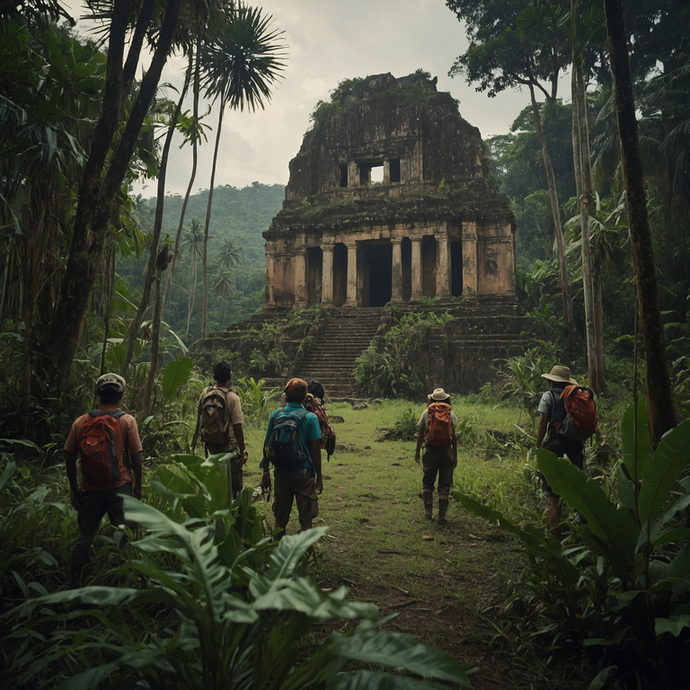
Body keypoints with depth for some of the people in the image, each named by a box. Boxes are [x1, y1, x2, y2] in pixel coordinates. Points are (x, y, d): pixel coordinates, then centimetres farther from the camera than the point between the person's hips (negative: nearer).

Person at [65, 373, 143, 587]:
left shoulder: (80, 422, 0)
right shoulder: (127, 421, -7)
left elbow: (70, 459, 2)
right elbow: (136, 458, -8)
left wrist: (74, 488, 14)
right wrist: (138, 487, 4)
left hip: (90, 489, 3)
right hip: (119, 488, -2)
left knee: (84, 537, 16)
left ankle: (75, 585, 23)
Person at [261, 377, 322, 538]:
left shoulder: (275, 415, -2)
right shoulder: (310, 418, -9)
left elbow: (267, 446, 1)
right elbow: (315, 449, -9)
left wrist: (266, 473, 10)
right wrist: (319, 476, 0)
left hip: (281, 471, 3)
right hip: (303, 471, -3)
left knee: (280, 516, 16)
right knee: (306, 516, 10)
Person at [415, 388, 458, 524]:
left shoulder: (426, 412, 2)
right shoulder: (451, 414, 3)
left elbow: (421, 434, 2)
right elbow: (454, 436, 1)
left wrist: (417, 451, 10)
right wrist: (455, 456, 7)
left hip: (430, 451, 0)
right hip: (447, 451, 0)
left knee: (427, 483, 15)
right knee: (444, 486, 8)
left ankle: (428, 511, 9)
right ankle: (442, 516, 6)